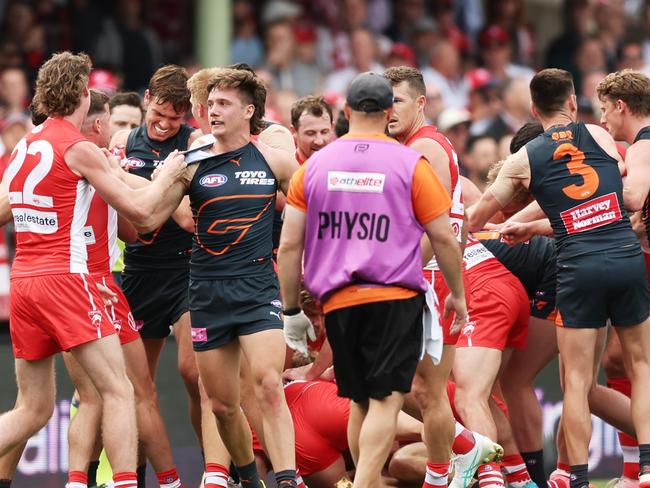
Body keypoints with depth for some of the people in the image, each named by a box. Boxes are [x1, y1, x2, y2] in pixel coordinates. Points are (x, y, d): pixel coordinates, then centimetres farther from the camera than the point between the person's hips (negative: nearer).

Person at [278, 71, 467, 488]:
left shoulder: (315, 165, 7)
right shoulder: (410, 164, -1)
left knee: (360, 403, 15)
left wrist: (292, 311, 15)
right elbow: (444, 239, 1)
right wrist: (458, 295, 15)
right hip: (396, 297, -3)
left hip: (337, 301, 3)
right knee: (385, 401, -8)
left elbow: (289, 245, 7)